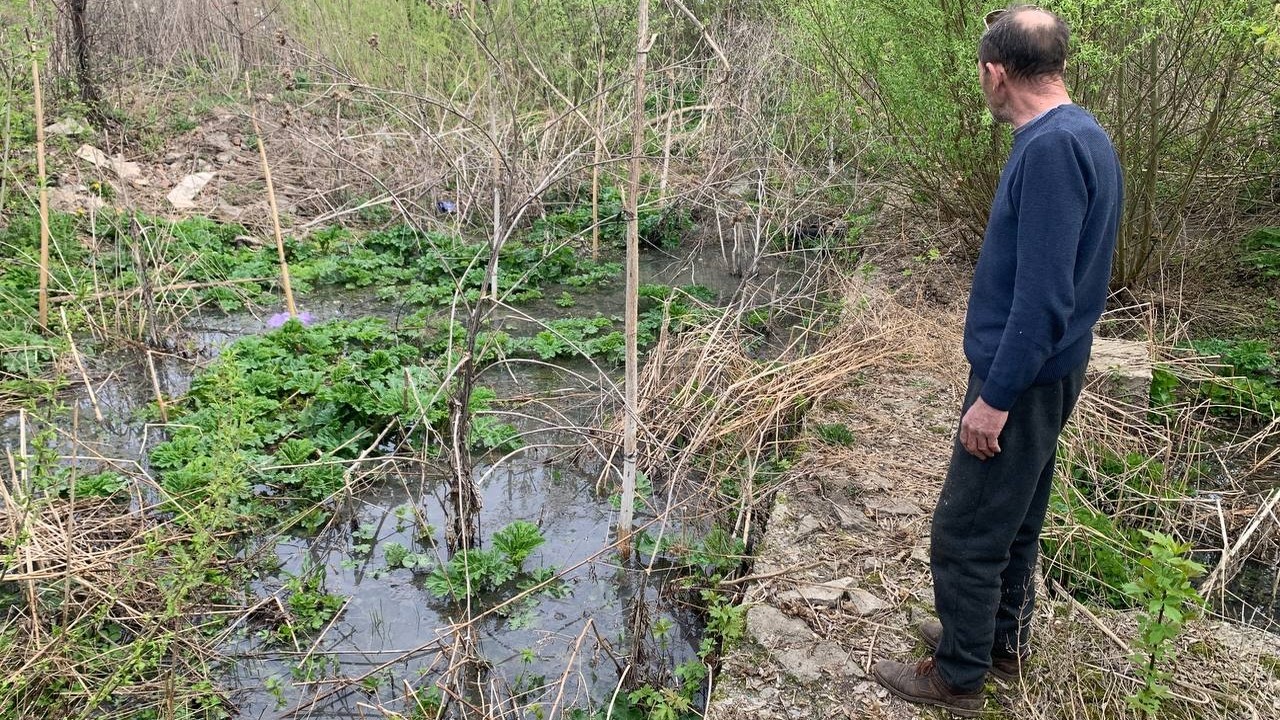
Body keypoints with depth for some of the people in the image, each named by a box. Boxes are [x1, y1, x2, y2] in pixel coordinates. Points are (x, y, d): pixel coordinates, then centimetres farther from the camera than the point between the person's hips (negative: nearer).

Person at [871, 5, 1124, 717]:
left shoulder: (1051, 148, -23)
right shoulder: (1085, 136, 8)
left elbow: (1044, 296, -27)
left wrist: (996, 397, -21)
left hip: (1023, 377, -10)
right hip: (1047, 372, 10)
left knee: (966, 532, 2)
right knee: (1015, 518, 22)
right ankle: (1004, 638, 39)